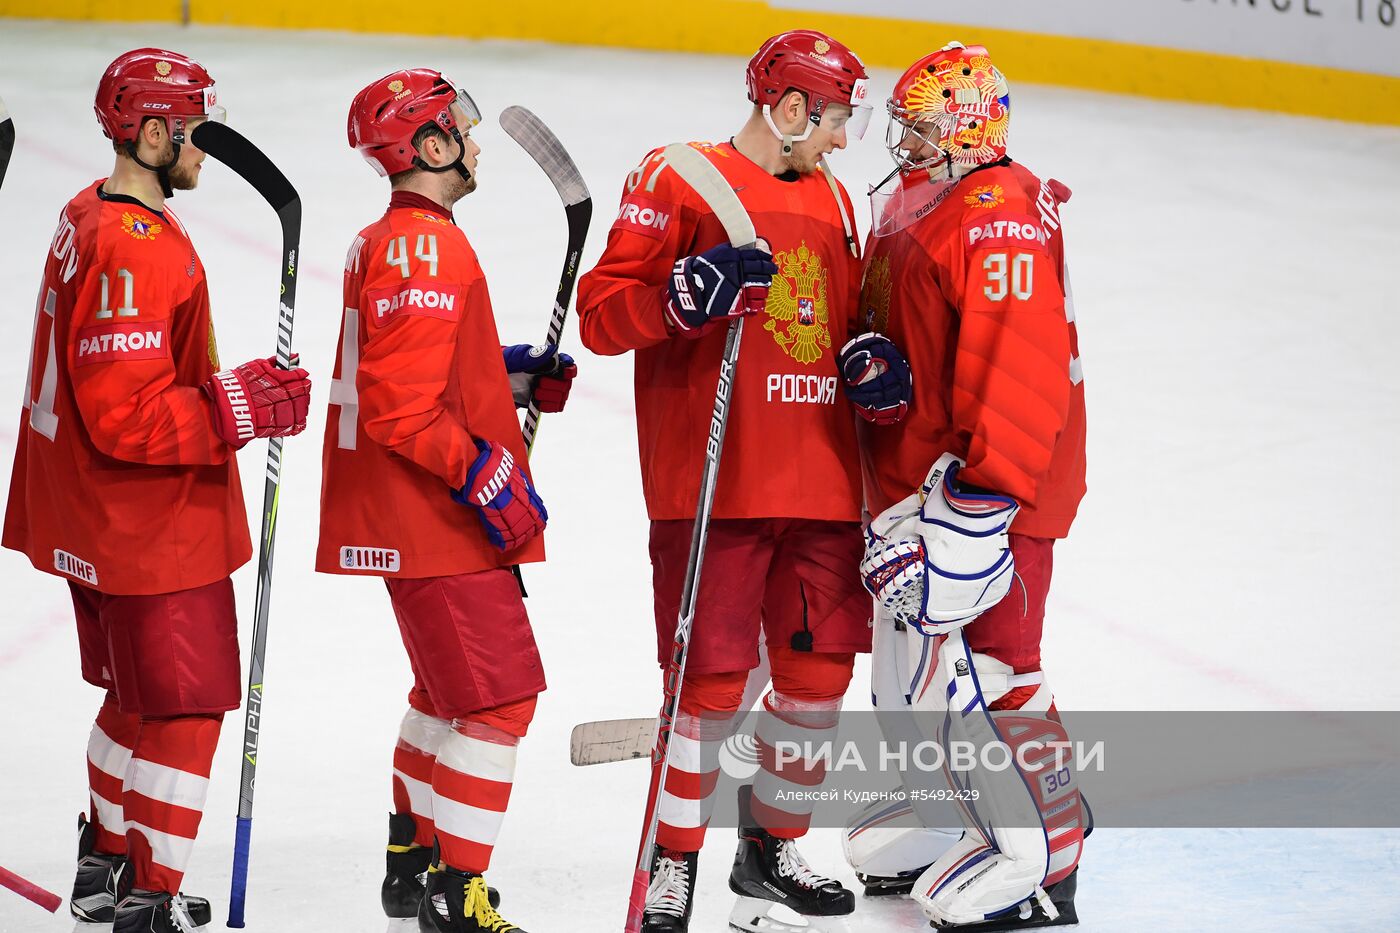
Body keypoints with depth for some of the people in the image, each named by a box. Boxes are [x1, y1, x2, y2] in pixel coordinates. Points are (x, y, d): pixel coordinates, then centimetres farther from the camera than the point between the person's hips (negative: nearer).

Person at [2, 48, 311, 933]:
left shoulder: (90, 215, 8)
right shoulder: (134, 252, -26)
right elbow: (125, 418, -29)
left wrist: (232, 387, 15)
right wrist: (238, 406, -23)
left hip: (97, 522, 11)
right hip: (151, 529, -11)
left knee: (139, 695, 23)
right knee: (187, 709, 0)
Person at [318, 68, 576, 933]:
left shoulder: (386, 241, 14)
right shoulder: (427, 248, -19)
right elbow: (403, 407, -25)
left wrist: (516, 372, 11)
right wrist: (488, 477, -19)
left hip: (413, 515, 11)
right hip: (436, 523, -11)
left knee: (451, 688, 23)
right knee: (499, 695, -7)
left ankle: (413, 856, 33)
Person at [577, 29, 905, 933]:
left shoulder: (831, 198, 18)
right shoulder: (678, 181, -4)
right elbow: (601, 313, -8)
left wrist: (870, 371, 4)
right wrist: (687, 293, -26)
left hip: (822, 481, 7)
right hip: (712, 484, -7)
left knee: (819, 670, 9)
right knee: (713, 680, -5)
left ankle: (772, 848, 26)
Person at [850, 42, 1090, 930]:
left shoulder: (1001, 218, -19)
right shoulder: (909, 209, 14)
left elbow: (1016, 373, -26)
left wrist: (978, 502, -29)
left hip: (991, 487, -10)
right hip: (910, 480, 10)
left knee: (978, 667, -10)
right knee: (911, 655, 18)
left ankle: (1040, 859, -1)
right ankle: (948, 820, 34)